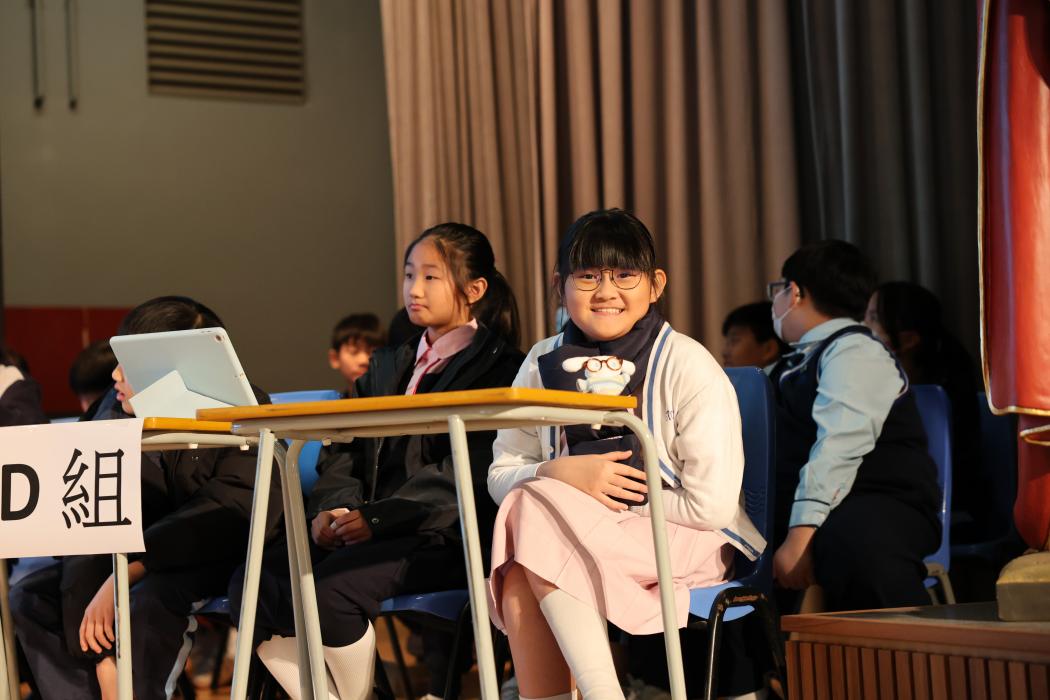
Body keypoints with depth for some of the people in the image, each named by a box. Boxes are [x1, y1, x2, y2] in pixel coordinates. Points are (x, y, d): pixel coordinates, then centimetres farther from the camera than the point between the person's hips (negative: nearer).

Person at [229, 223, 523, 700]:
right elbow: (344, 450, 18)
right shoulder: (388, 366, 24)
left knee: (330, 589, -31)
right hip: (362, 530, 7)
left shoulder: (497, 365, -1)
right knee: (252, 583, -15)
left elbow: (467, 470, -12)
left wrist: (378, 517, -18)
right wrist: (331, 508, -3)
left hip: (441, 535, -7)